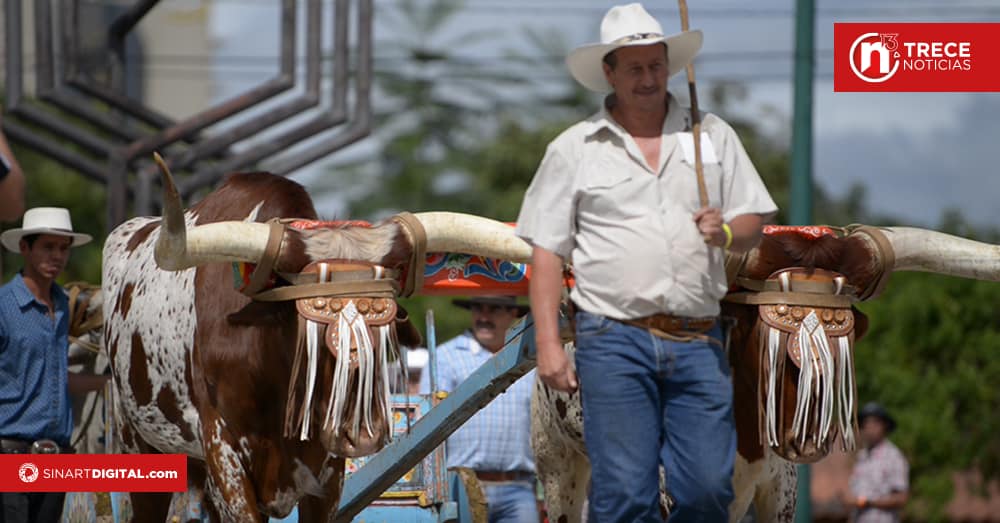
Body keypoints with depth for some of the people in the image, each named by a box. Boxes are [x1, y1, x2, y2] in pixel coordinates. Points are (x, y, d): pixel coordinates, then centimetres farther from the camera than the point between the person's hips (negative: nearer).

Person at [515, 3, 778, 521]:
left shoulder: (713, 135, 13)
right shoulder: (573, 149, 6)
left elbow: (753, 223, 15)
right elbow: (546, 252, 5)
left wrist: (728, 232, -9)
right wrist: (548, 344, -3)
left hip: (698, 342, 2)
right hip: (614, 341, -2)